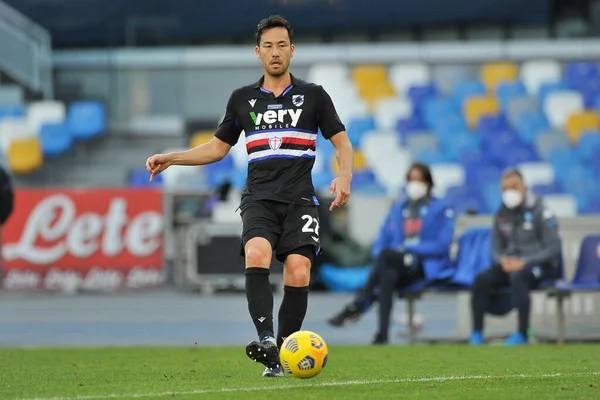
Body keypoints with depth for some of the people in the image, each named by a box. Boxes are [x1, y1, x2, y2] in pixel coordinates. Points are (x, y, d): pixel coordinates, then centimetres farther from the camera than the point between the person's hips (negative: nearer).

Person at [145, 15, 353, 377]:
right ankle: (266, 338, -40)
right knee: (257, 253, -29)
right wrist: (171, 158, 13)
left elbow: (342, 142, 11)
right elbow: (218, 148, 24)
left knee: (298, 273, -19)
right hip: (259, 198, 1)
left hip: (299, 199, -1)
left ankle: (281, 354, -8)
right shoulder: (242, 99, 16)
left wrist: (345, 176, -9)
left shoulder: (313, 95, 10)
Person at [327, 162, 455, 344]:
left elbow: (442, 245, -5)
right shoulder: (397, 209, 23)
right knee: (388, 275, -37)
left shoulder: (441, 209, 7)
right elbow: (380, 244, 19)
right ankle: (382, 335, -50)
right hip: (398, 267, 4)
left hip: (428, 267, -4)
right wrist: (380, 258, -6)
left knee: (386, 254, -34)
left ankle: (358, 306, -40)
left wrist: (408, 248, -12)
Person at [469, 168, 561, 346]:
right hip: (511, 264, 5)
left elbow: (553, 250, -11)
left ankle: (522, 334, -37)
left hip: (540, 265, -5)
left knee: (518, 277, -38)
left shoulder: (539, 212, -8)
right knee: (481, 279, -22)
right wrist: (503, 260, -9)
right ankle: (476, 333, -21)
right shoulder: (502, 215, 9)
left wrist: (524, 262, -20)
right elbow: (496, 248, 16)